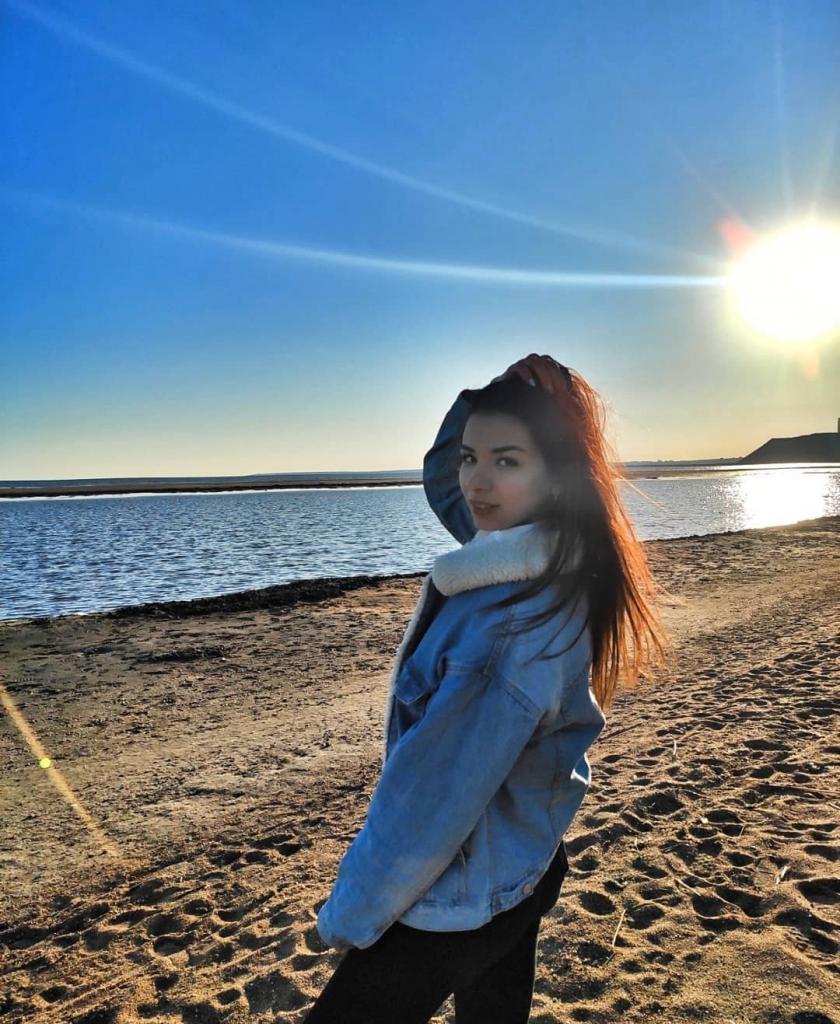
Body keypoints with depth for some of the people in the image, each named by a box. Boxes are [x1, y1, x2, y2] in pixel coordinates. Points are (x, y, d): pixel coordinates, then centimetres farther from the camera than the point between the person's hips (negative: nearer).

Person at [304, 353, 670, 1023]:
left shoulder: (525, 614, -33)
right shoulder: (519, 555, -6)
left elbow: (438, 791, -28)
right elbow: (440, 474, 11)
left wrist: (351, 914, -13)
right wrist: (491, 394, -5)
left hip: (455, 903, -8)